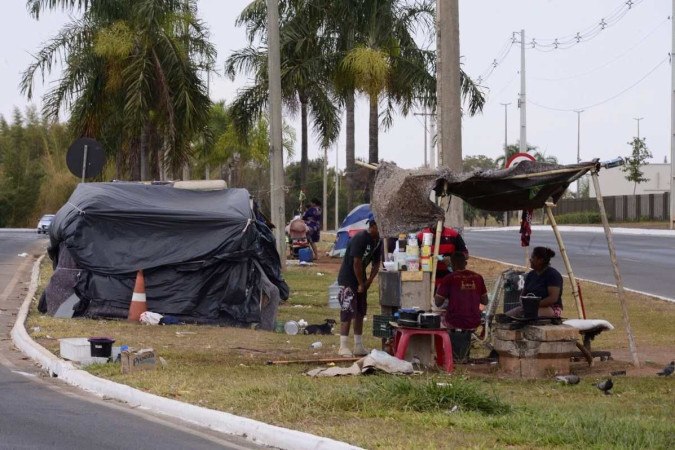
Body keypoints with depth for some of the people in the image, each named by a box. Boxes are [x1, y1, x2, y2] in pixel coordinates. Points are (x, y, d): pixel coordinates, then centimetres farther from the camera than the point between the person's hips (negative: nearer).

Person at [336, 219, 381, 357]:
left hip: (360, 280, 8)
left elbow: (376, 264, 10)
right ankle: (343, 346, -8)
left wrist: (368, 281, -1)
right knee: (348, 312, -10)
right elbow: (357, 263, -23)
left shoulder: (377, 241, 2)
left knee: (360, 313, 9)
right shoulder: (360, 239, -23)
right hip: (348, 279, -8)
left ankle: (358, 346, 14)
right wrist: (361, 284, -16)